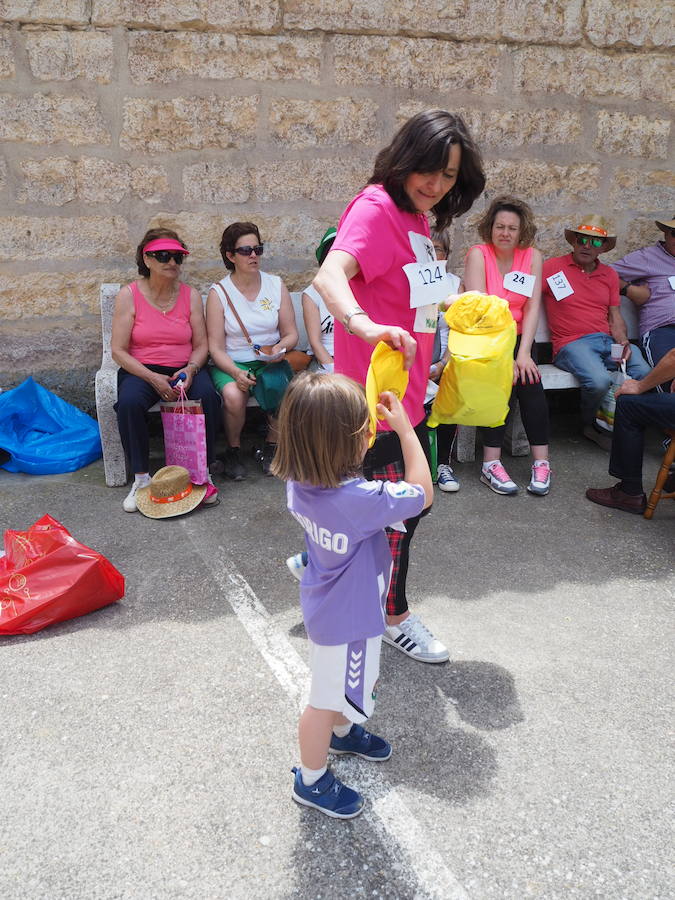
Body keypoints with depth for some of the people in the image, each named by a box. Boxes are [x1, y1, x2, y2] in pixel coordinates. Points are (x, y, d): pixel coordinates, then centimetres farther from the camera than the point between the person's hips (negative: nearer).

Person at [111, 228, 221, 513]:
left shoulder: (190, 295, 4)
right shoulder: (129, 295, -4)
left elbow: (201, 345, 6)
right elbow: (119, 350, -7)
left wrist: (191, 369, -17)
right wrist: (153, 378, -19)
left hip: (184, 369, 2)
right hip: (141, 369, -1)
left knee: (208, 396, -29)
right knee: (129, 402, -33)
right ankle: (141, 477, -16)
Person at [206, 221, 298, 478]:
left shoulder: (276, 285, 7)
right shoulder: (219, 293, -1)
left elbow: (291, 334, 9)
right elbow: (216, 347, -5)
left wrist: (279, 348, -15)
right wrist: (236, 372, -23)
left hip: (270, 361, 2)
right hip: (231, 363, -1)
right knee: (233, 394, -35)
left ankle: (271, 447, -5)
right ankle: (233, 451, -5)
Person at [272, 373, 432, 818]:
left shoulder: (300, 479, -16)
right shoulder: (358, 500, -38)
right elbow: (422, 493, -22)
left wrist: (354, 411, -6)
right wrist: (405, 428, -19)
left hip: (328, 602, 8)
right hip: (348, 617, -7)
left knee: (341, 685, 33)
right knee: (328, 698, 16)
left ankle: (343, 732, 60)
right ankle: (312, 782, 39)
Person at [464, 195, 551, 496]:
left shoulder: (532, 256, 3)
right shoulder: (478, 254, -8)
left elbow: (532, 307, -5)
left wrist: (523, 352, -18)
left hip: (517, 337, 3)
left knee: (529, 379, -25)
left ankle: (541, 462, -19)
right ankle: (491, 464, -25)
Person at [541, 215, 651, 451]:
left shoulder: (609, 274, 21)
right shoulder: (553, 268, 5)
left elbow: (615, 316, 19)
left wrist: (623, 343, -2)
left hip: (607, 342, 5)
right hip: (571, 344, -4)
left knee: (645, 374, -25)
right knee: (600, 381, -34)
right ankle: (590, 424, -1)